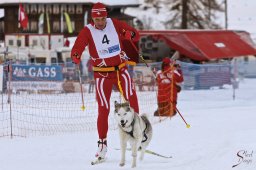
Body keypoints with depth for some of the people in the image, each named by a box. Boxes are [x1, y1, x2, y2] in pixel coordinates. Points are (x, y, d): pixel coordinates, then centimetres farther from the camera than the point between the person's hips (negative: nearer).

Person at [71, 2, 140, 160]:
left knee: (131, 98, -16)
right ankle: (102, 143, 7)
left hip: (121, 69, 2)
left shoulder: (114, 24, -3)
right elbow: (77, 48, -19)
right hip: (102, 74, -2)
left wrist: (131, 35, -23)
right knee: (103, 109, -3)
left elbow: (136, 35, 1)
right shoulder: (87, 31, -9)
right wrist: (76, 56, -42)